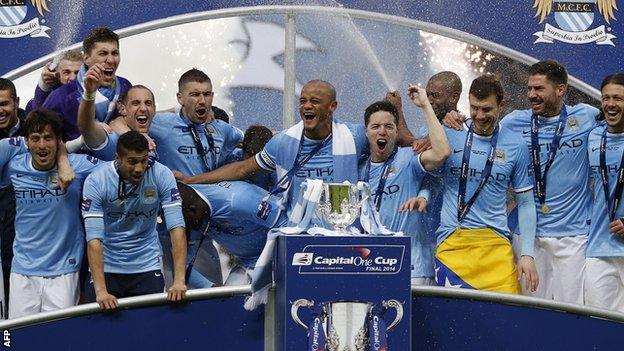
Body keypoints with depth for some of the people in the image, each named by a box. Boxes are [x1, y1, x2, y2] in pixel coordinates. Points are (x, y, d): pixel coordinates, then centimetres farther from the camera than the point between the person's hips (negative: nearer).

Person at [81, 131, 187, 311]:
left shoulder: (161, 176, -13)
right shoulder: (95, 181, -17)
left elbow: (177, 228, -17)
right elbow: (94, 239, -22)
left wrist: (179, 280, -28)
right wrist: (101, 291, -31)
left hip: (147, 267, 1)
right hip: (106, 267, -1)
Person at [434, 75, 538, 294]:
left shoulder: (516, 146, 7)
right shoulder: (450, 135, 5)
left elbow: (525, 203, 10)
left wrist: (527, 254, 4)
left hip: (496, 242, 0)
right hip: (452, 242, 0)